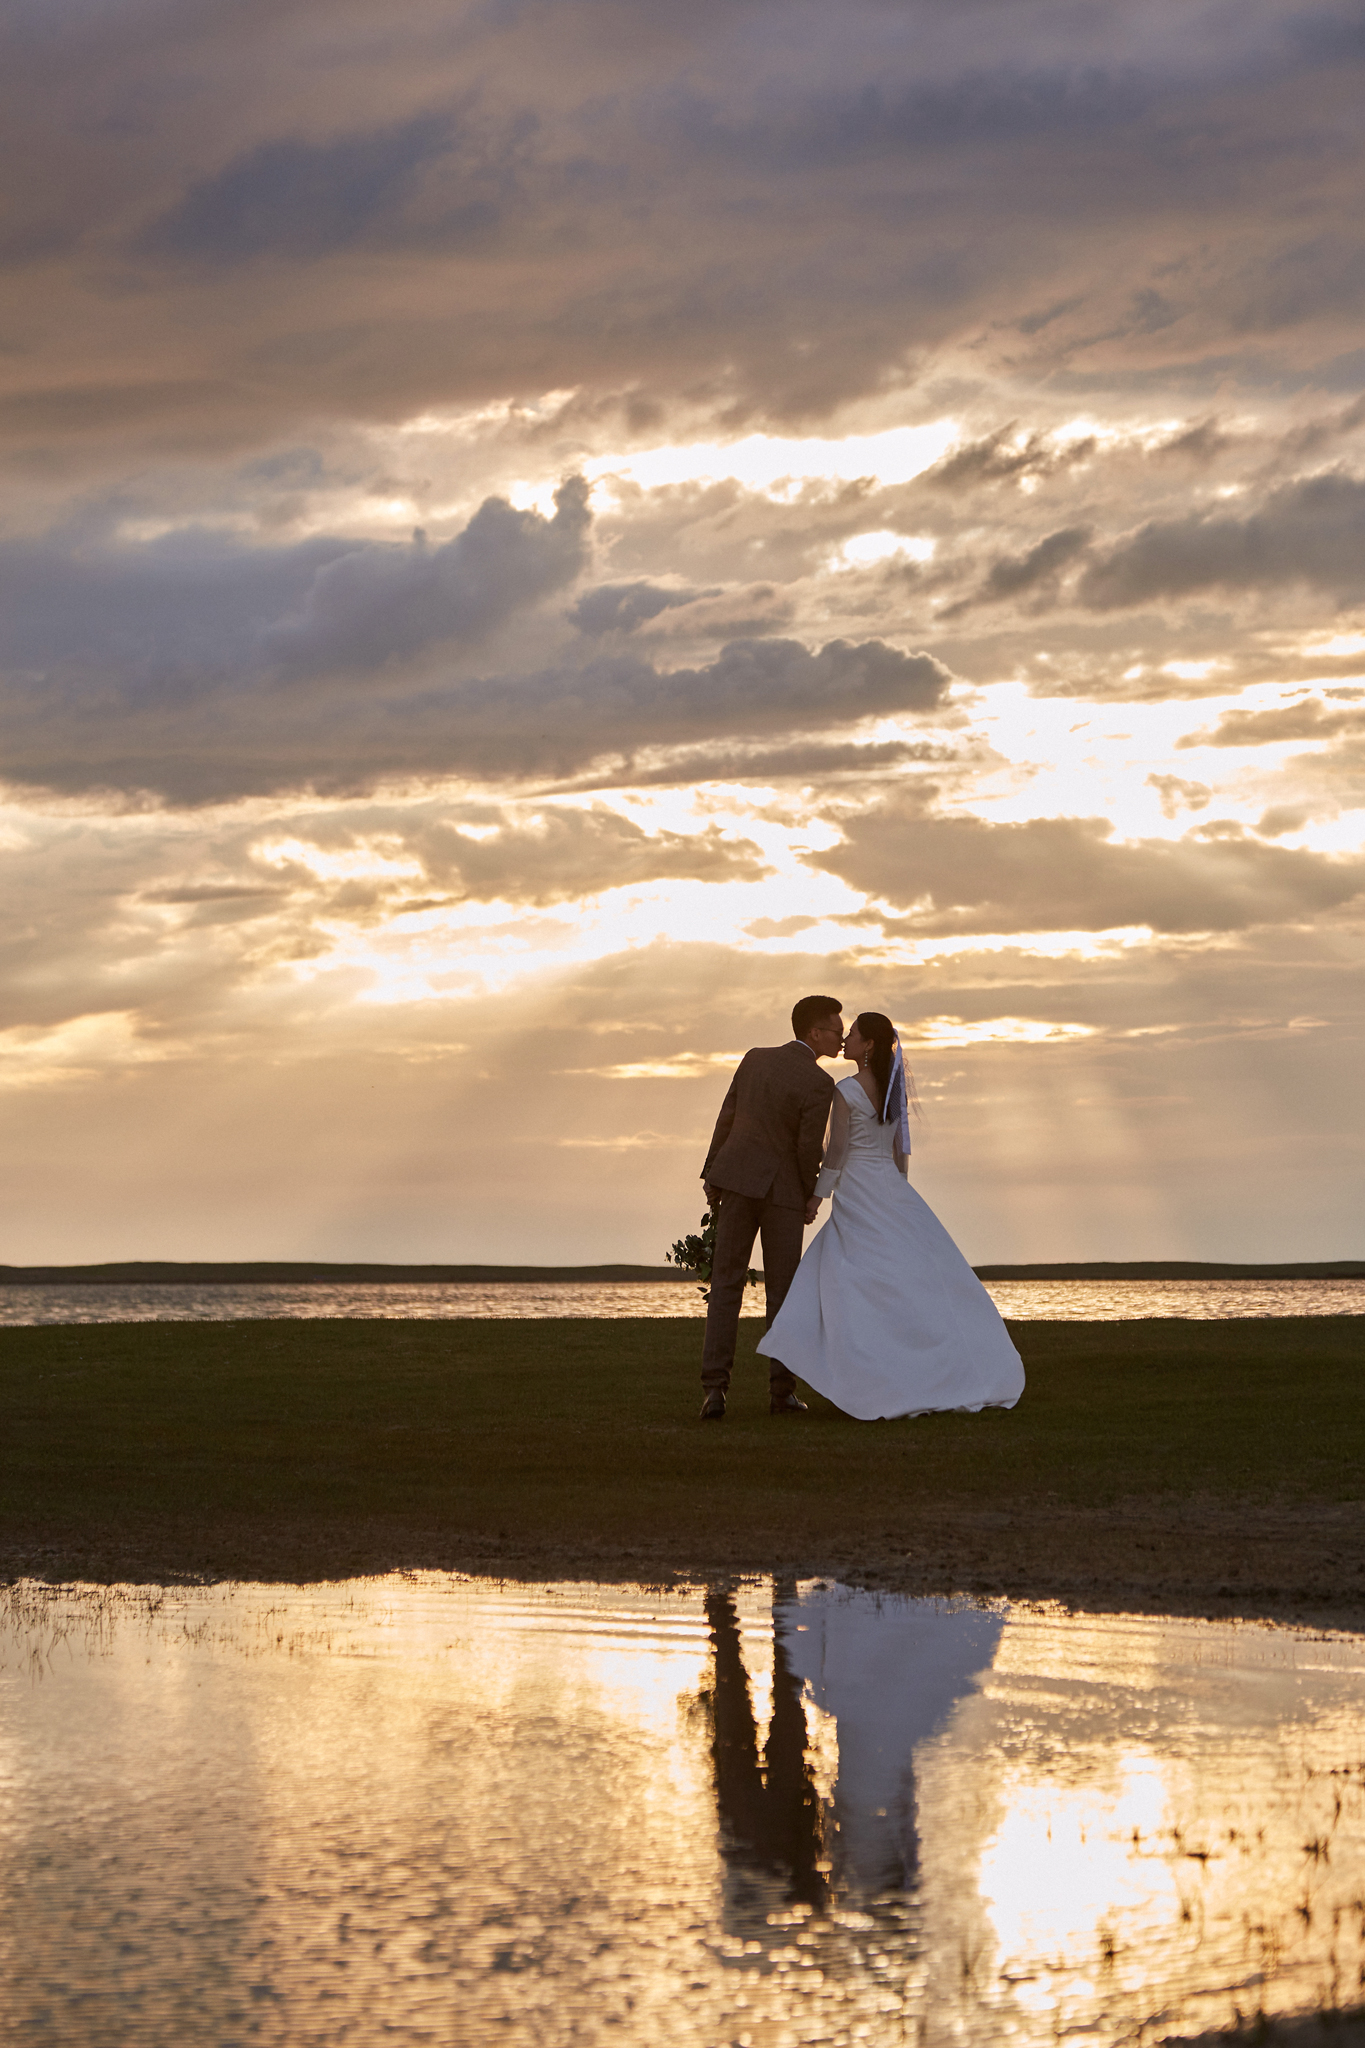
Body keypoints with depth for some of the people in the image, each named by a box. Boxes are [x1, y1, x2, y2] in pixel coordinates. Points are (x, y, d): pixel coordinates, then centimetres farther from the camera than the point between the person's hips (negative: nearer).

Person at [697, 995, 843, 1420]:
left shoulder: (754, 1058, 4)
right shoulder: (819, 1084, -13)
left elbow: (726, 1118, 6)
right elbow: (808, 1147, -11)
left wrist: (711, 1173, 13)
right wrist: (811, 1195, 5)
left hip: (735, 1178, 4)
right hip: (783, 1189, -4)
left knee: (726, 1285, 3)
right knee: (781, 1290, 7)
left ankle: (715, 1388, -8)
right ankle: (781, 1390, 7)